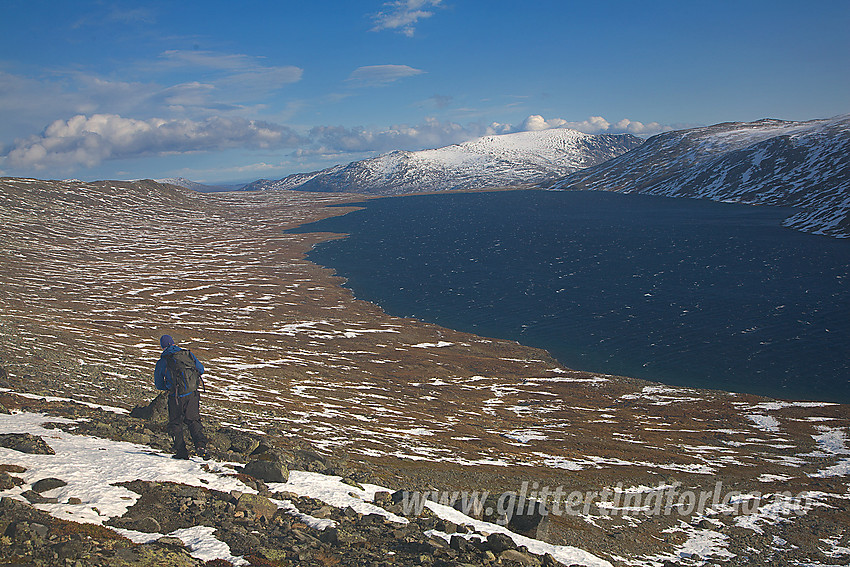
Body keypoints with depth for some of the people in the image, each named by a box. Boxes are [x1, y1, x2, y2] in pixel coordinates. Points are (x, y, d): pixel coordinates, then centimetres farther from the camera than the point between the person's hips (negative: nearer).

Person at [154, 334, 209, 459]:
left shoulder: (161, 362, 0)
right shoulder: (188, 354, 3)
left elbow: (158, 385, 10)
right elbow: (201, 369, 13)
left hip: (176, 397, -2)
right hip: (193, 395, 2)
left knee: (175, 424, 15)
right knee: (193, 421, 15)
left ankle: (181, 451, 11)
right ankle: (200, 446, -3)